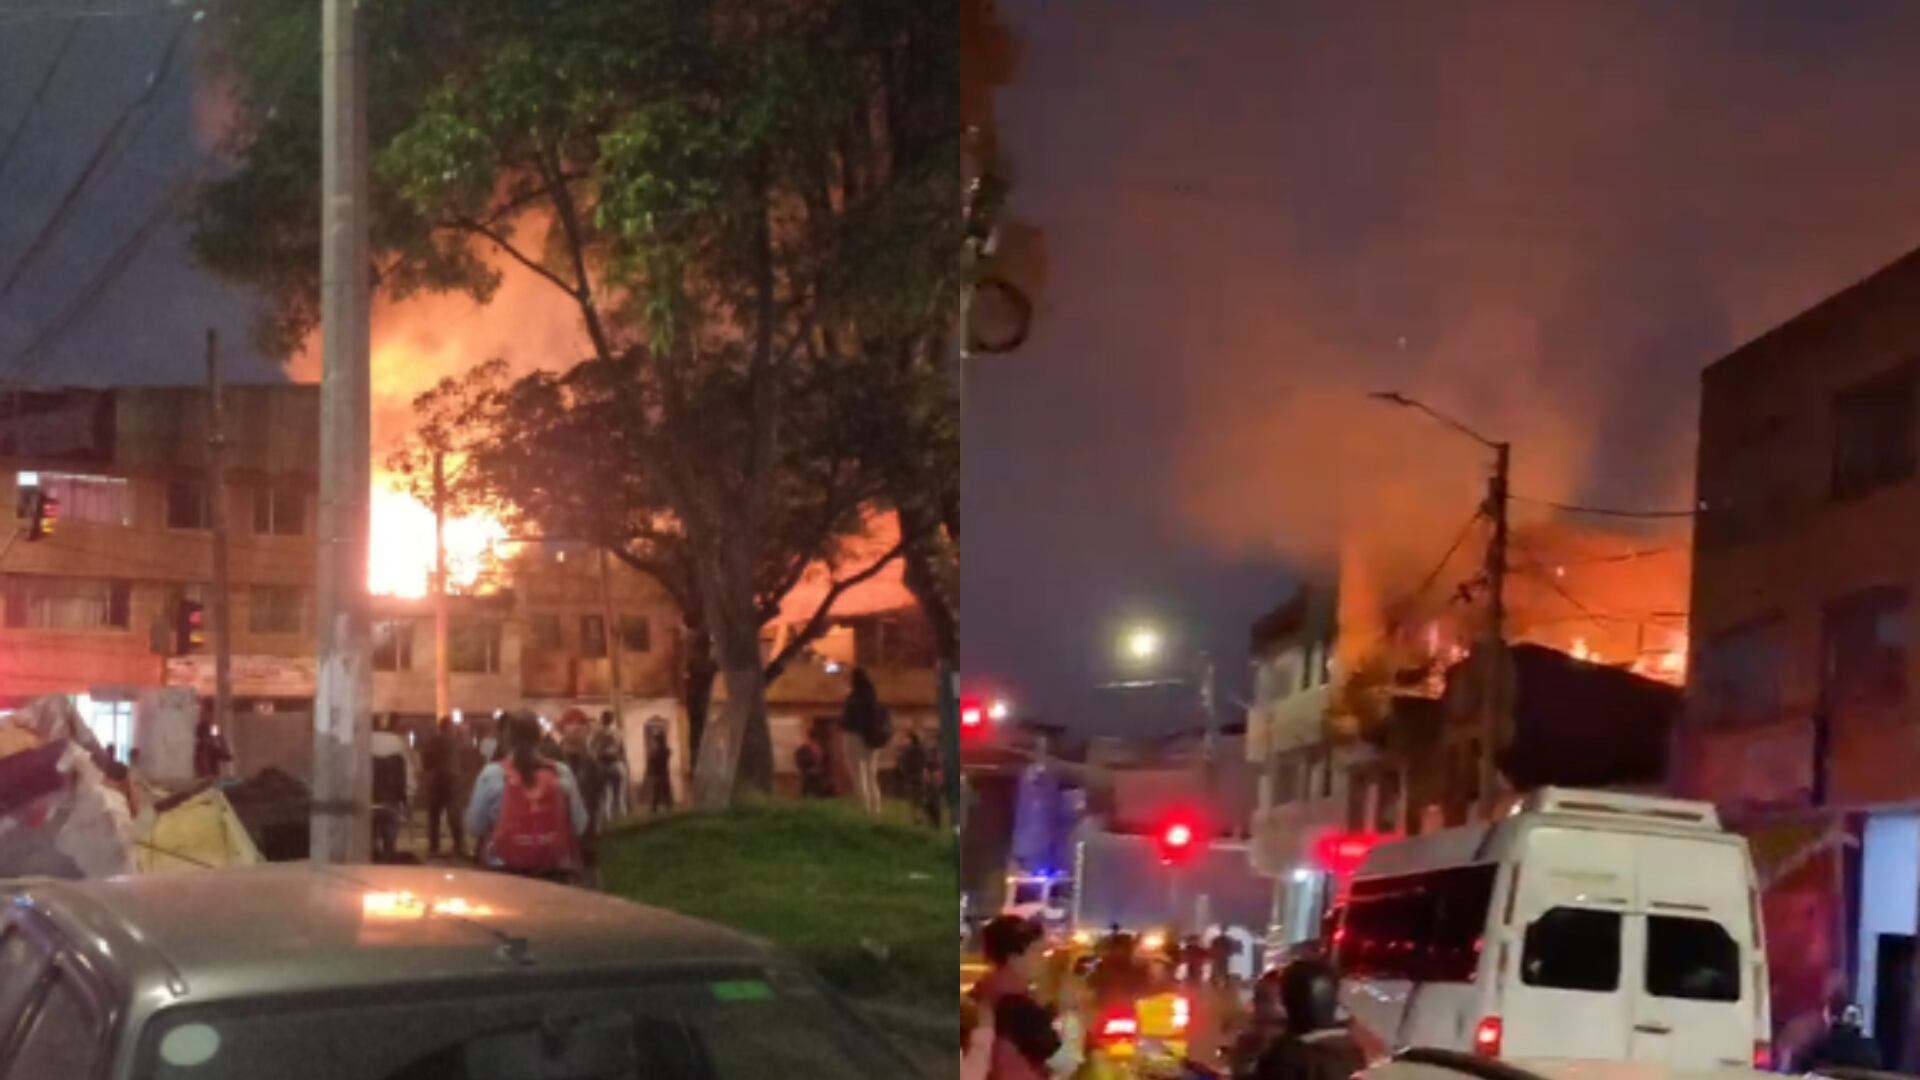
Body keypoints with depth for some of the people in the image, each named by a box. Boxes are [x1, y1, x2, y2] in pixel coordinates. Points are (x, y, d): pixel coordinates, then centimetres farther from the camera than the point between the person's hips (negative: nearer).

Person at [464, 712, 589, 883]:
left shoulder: (492, 775, -4)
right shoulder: (562, 773, -1)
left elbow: (474, 827, 0)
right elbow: (579, 824, 4)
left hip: (505, 871, -1)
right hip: (555, 871, 1)